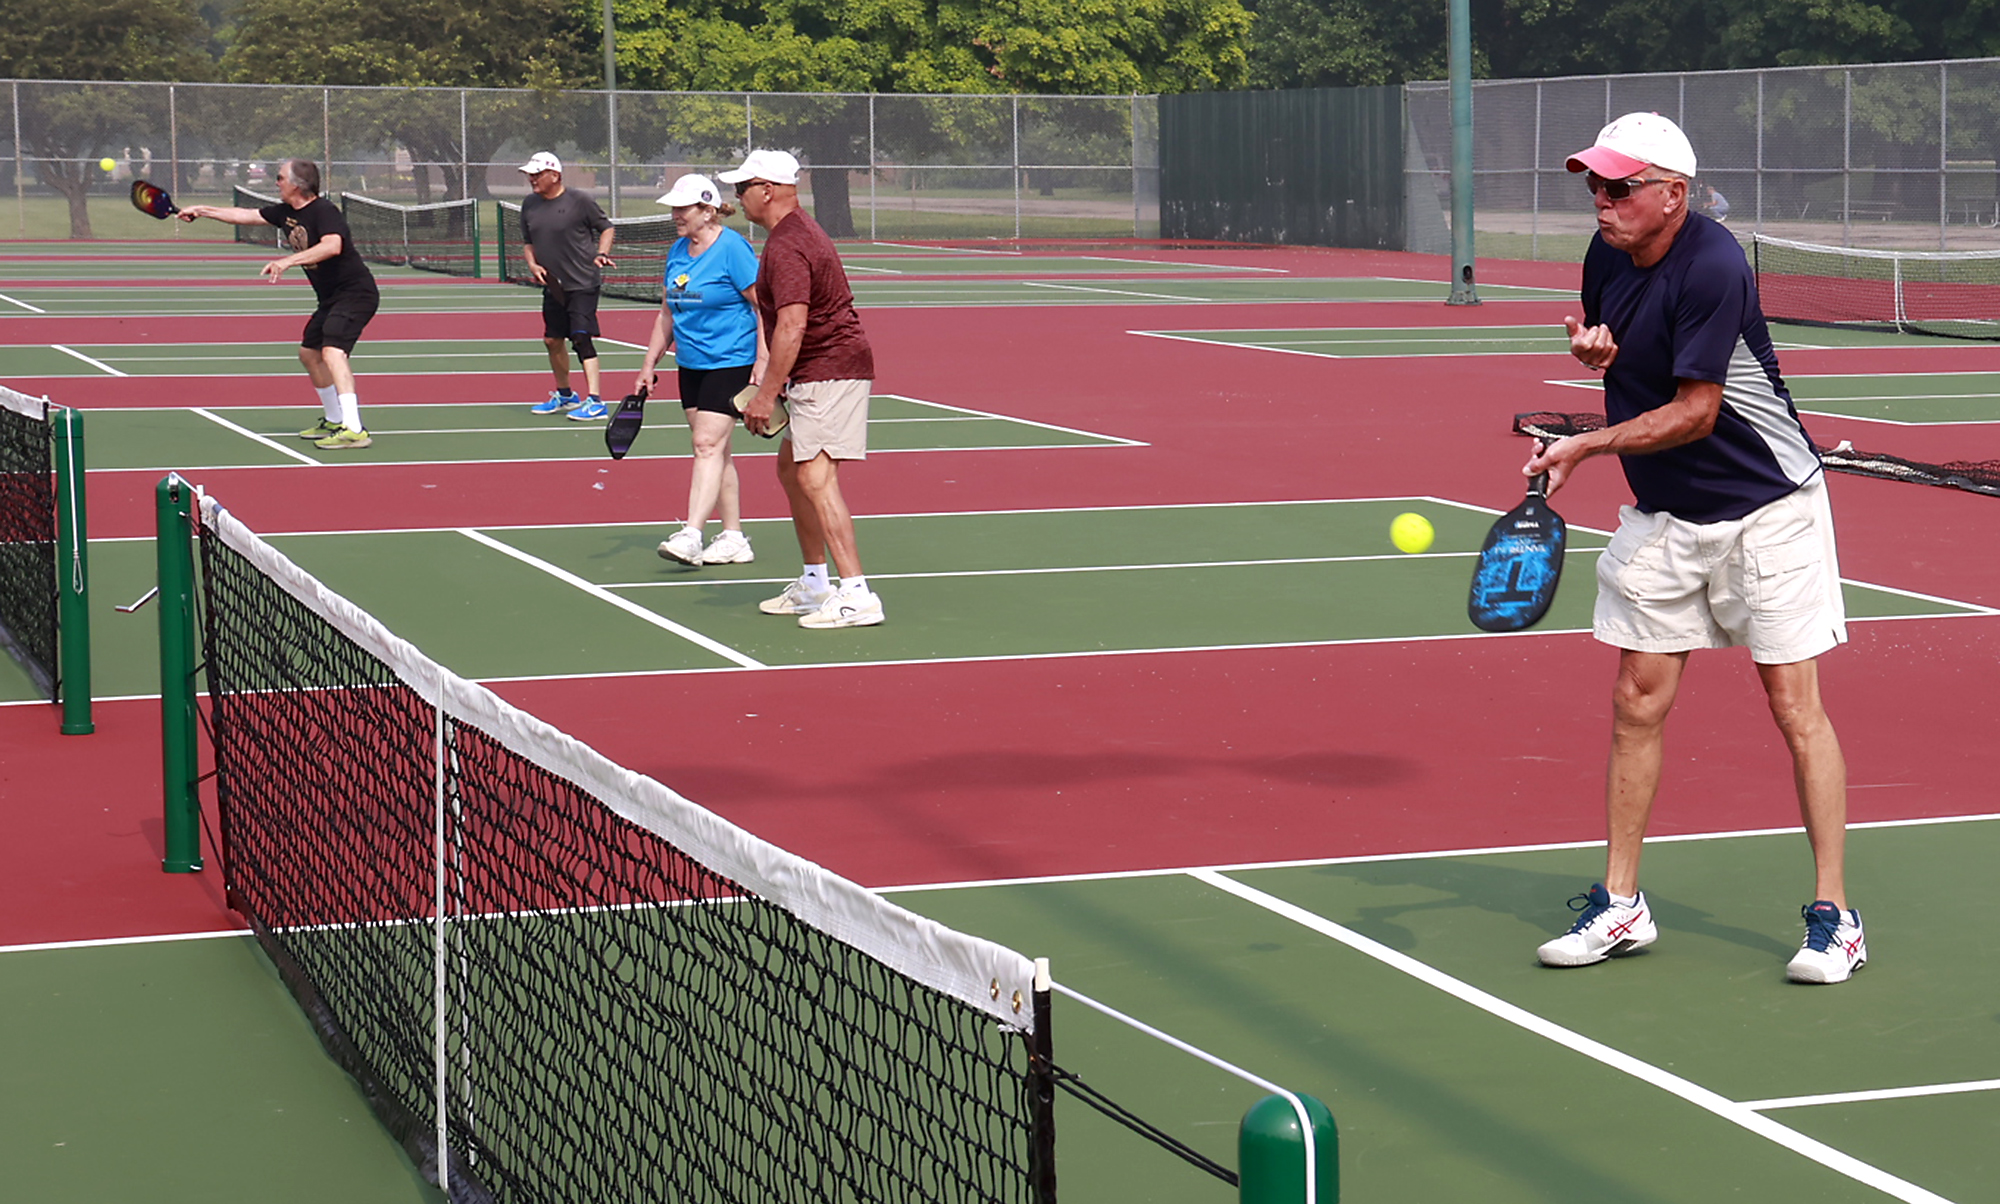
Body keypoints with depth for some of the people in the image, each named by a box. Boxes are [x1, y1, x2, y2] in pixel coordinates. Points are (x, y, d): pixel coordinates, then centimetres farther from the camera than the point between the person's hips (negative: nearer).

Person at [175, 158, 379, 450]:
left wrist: (287, 261, -42)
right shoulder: (285, 213, 9)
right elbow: (245, 216, 22)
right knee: (309, 352, 21)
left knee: (332, 351, -27)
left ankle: (353, 430, -37)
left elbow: (333, 246, -37)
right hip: (331, 297, 11)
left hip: (356, 292, -11)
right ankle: (334, 421, 35)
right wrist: (201, 211, 25)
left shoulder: (324, 211, -19)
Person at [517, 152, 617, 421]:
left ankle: (595, 401, -17)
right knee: (553, 340, 14)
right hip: (553, 285, 7)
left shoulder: (578, 201, -10)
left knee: (581, 337, -16)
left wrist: (601, 254, -16)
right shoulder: (529, 205, 7)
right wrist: (532, 264, -1)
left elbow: (607, 228, 0)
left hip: (583, 284, -7)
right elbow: (527, 242, 17)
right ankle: (564, 395, 32)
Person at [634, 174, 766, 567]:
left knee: (709, 445, -14)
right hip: (691, 365, 8)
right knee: (715, 450, 9)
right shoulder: (677, 251, 11)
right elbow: (668, 313, 19)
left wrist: (762, 362, -18)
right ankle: (734, 538, 14)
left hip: (730, 362, -8)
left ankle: (691, 535, -18)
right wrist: (649, 364, 17)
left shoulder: (732, 248, -12)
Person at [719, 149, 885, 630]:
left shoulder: (786, 247, -18)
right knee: (791, 468, 18)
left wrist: (766, 395, -23)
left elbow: (792, 326, -26)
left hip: (828, 371, -11)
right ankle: (814, 587, 26)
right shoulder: (799, 231, 17)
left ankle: (856, 595, -20)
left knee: (816, 478, -16)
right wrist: (773, 385, 24)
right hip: (818, 374, 11)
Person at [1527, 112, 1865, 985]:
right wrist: (1594, 347, -3)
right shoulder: (1608, 255, 2)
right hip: (1662, 513, 7)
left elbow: (1695, 413, -22)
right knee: (1637, 700, 5)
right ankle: (1620, 905, 13)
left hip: (1766, 506, -7)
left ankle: (1833, 918, 3)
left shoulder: (1712, 269, -23)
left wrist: (1585, 447, -19)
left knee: (1795, 706, -5)